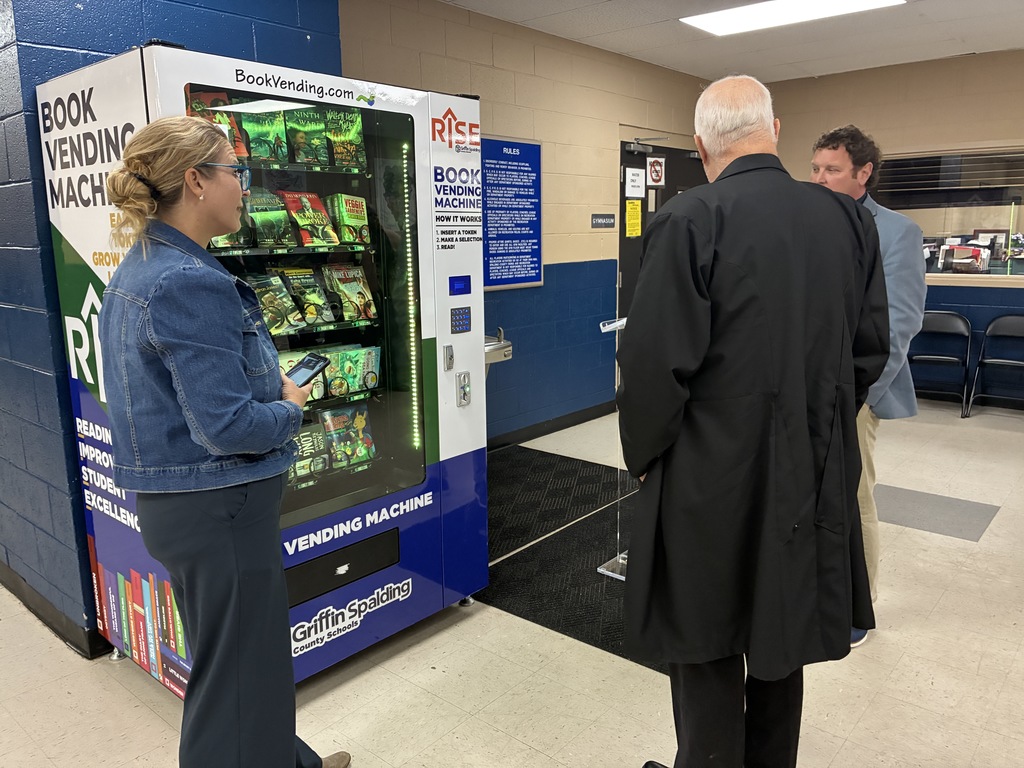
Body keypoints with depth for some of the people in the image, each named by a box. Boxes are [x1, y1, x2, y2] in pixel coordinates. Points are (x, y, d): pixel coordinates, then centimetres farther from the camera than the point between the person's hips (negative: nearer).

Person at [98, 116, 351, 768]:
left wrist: (272, 388, 3)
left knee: (259, 656, 27)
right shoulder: (191, 283, -24)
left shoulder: (142, 268, 8)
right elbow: (227, 427, -27)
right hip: (219, 509, -10)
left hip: (175, 505, 10)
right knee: (239, 675, 9)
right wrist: (290, 408, -8)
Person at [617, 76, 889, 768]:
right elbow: (870, 349, 7)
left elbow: (655, 365, -19)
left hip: (713, 476, -5)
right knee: (783, 638, 23)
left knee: (707, 652, 11)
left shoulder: (690, 221, -17)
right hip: (813, 475, 6)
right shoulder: (850, 220, 1)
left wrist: (644, 454, -2)